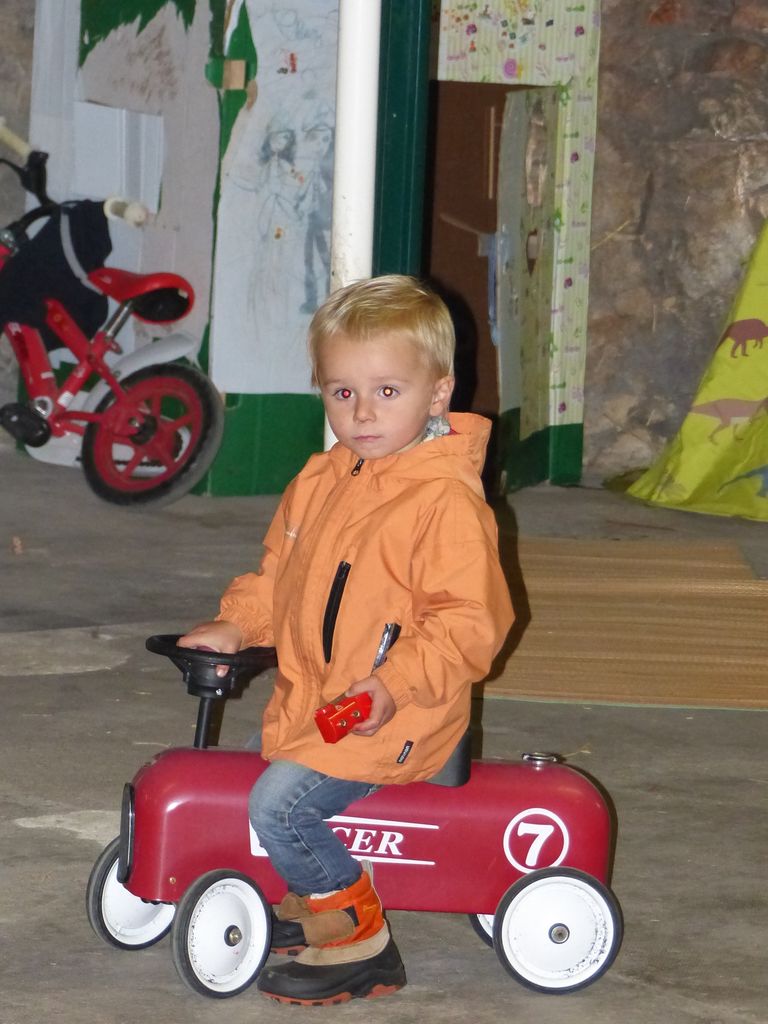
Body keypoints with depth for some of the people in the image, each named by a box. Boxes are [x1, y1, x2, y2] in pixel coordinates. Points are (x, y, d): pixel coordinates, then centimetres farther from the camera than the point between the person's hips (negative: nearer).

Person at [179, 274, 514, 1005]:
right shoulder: (321, 481, 8)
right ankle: (307, 901, 33)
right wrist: (237, 625, 5)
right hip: (311, 697, 10)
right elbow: (281, 572, 21)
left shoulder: (447, 502, -20)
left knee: (280, 802, -21)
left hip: (395, 717, -10)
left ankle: (358, 938, -5)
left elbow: (467, 618, -22)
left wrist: (397, 684, -30)